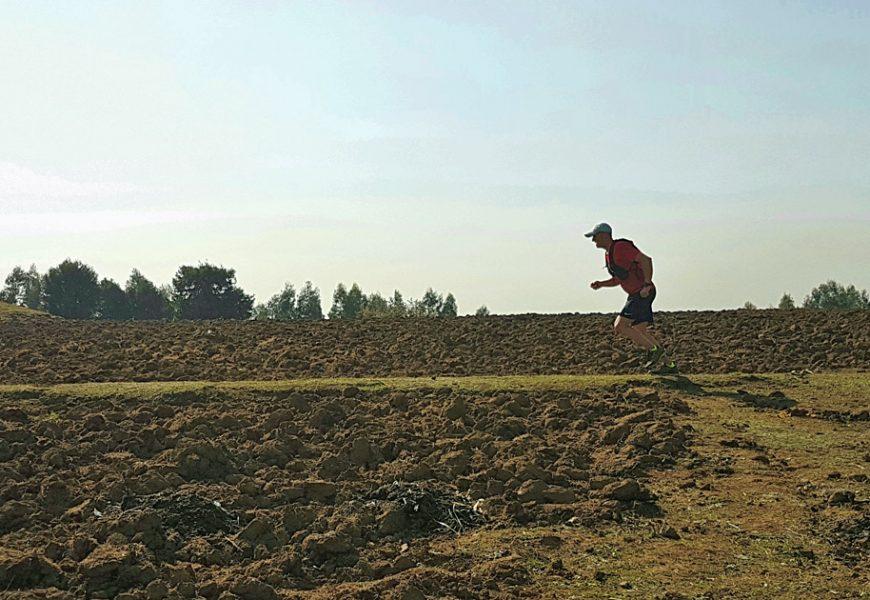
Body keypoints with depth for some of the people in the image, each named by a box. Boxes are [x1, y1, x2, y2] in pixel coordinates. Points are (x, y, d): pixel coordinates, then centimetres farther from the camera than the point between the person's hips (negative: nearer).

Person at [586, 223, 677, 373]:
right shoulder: (608, 254, 15)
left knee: (619, 326, -14)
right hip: (635, 295, 10)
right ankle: (669, 364, 12)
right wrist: (600, 284, 8)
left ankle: (654, 350, -8)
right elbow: (617, 280, 25)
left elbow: (646, 260, -23)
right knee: (641, 332, 10)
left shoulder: (621, 247, -16)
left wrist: (647, 285, -26)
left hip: (643, 293, -10)